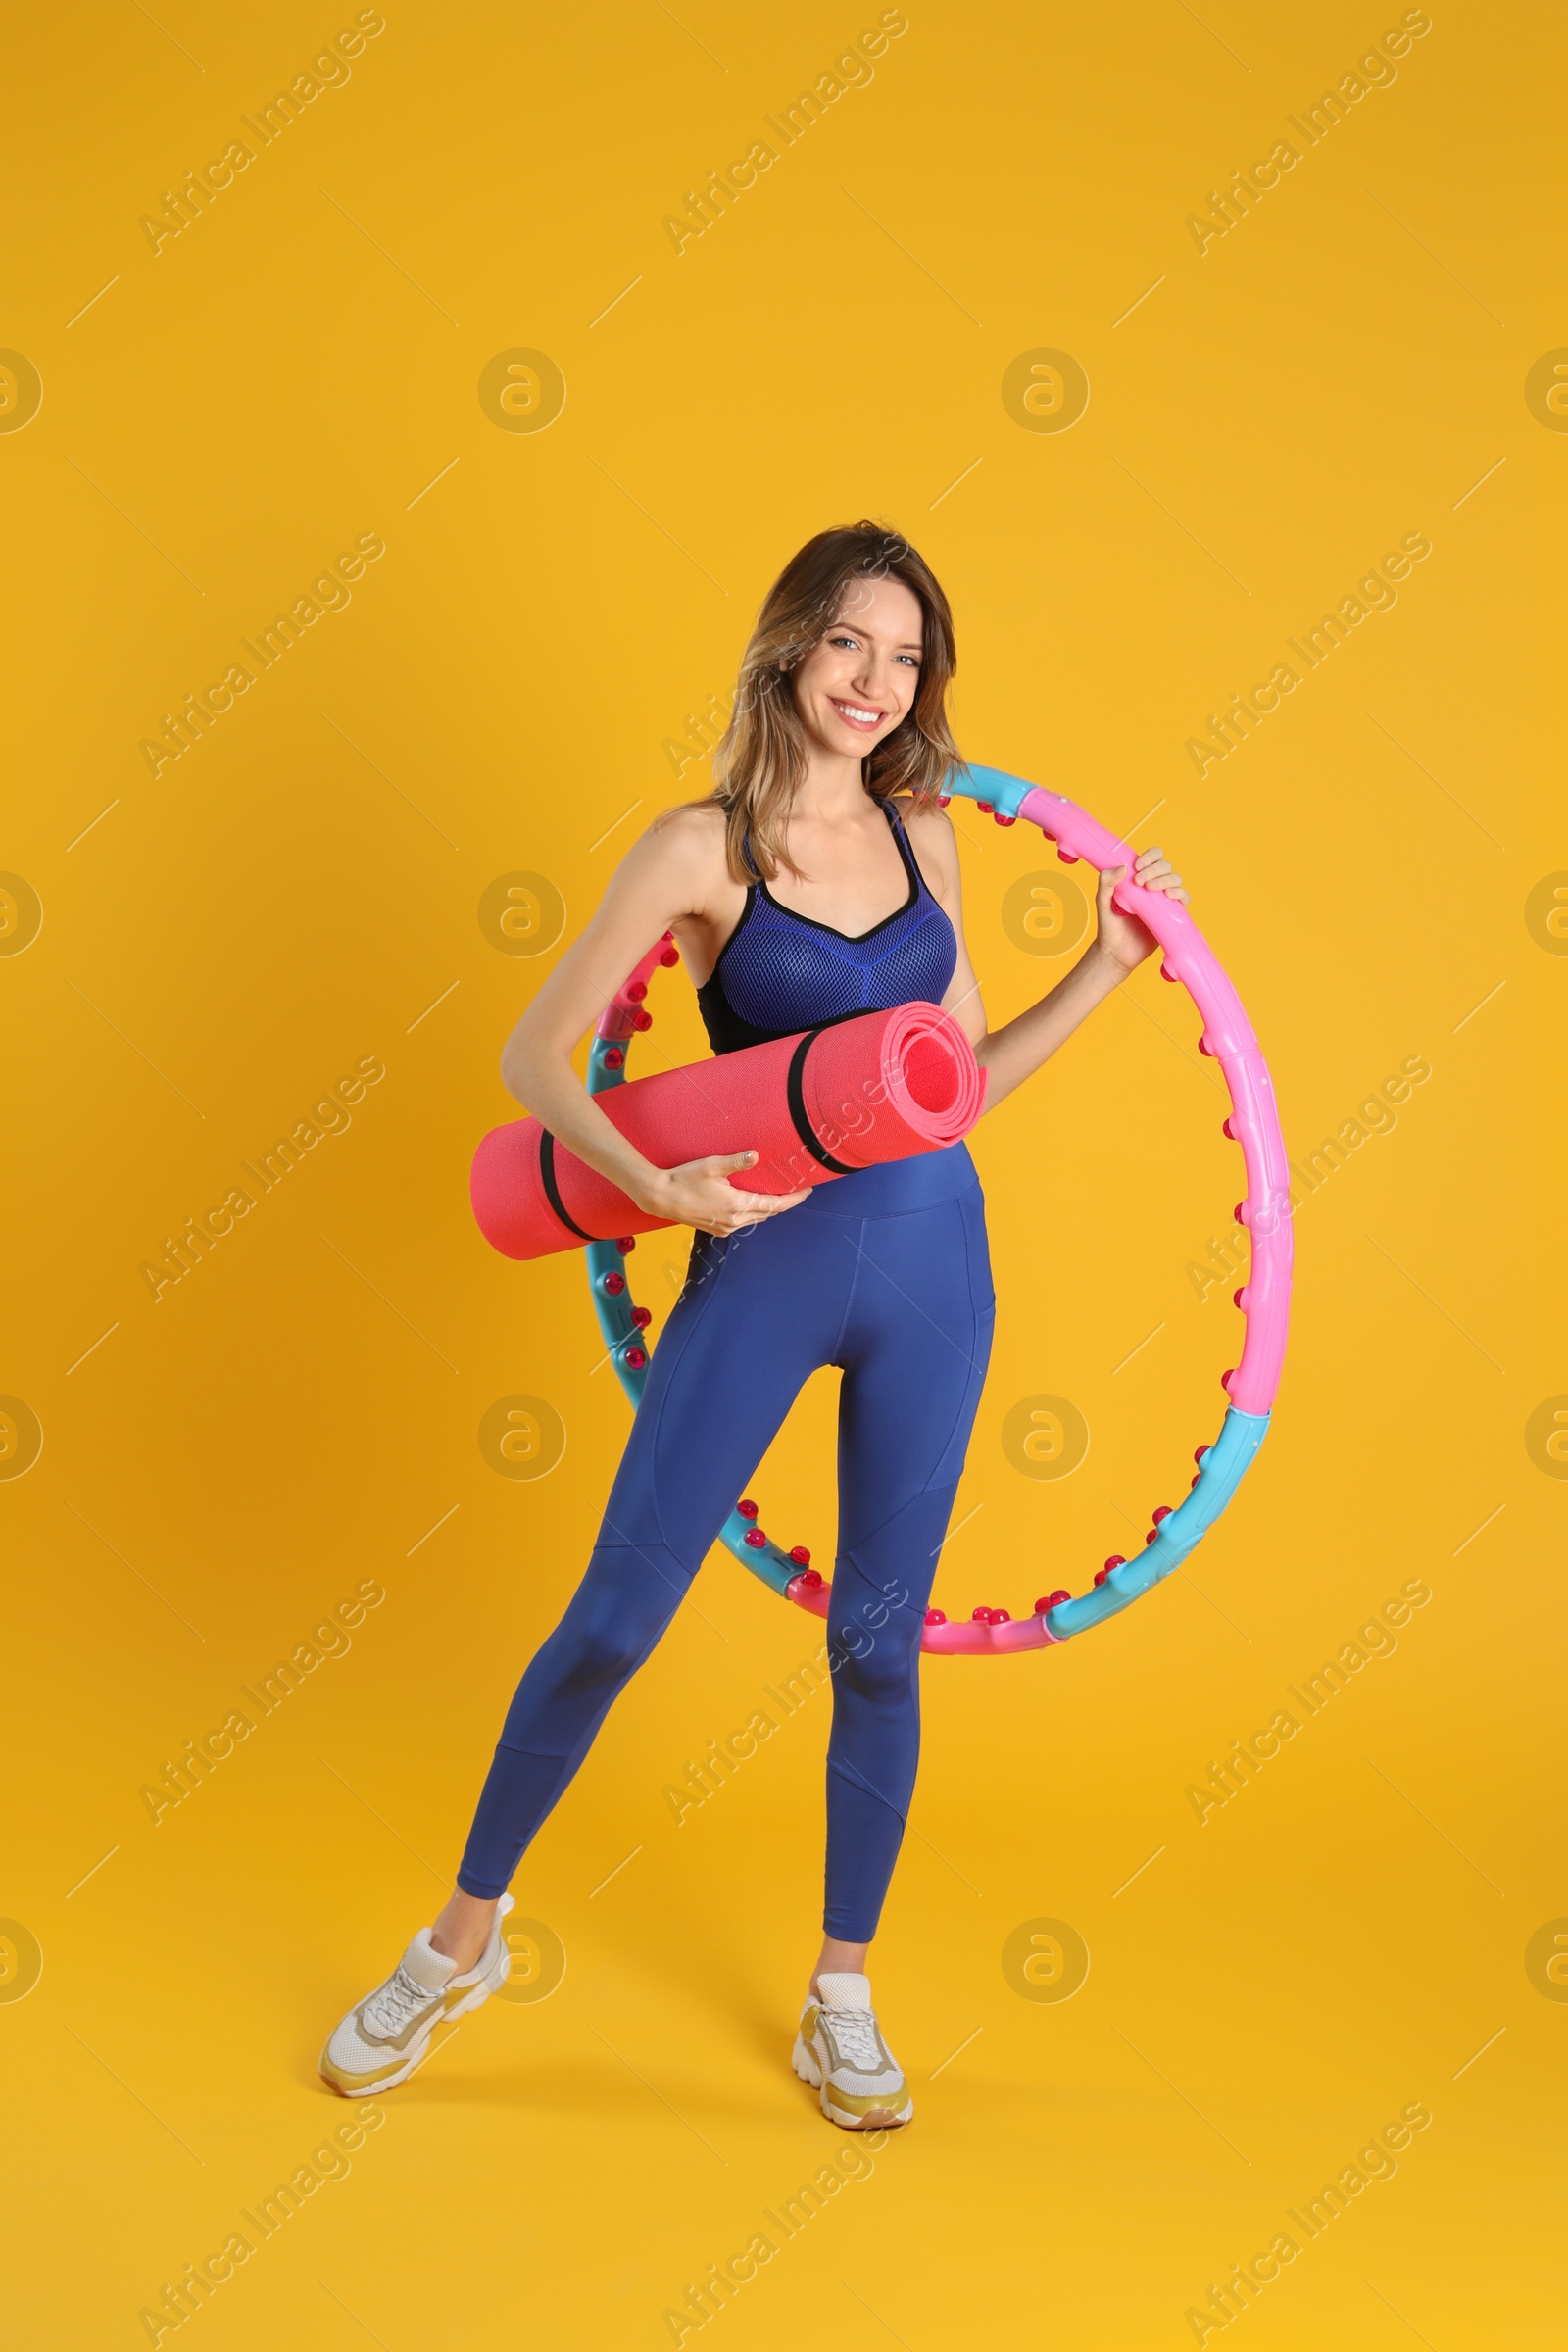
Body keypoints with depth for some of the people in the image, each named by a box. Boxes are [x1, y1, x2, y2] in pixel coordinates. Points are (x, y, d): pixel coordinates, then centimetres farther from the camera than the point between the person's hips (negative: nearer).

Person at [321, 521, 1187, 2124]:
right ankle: (464, 1938, 23)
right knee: (616, 1615, 1)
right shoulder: (703, 848, -5)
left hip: (931, 1260, 4)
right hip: (762, 1260, -3)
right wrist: (657, 1183, -21)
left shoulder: (923, 837, 8)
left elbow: (961, 1075, 13)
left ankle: (842, 1994, 26)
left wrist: (1107, 965, 7)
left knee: (878, 1637, 9)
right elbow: (533, 1056, -6)